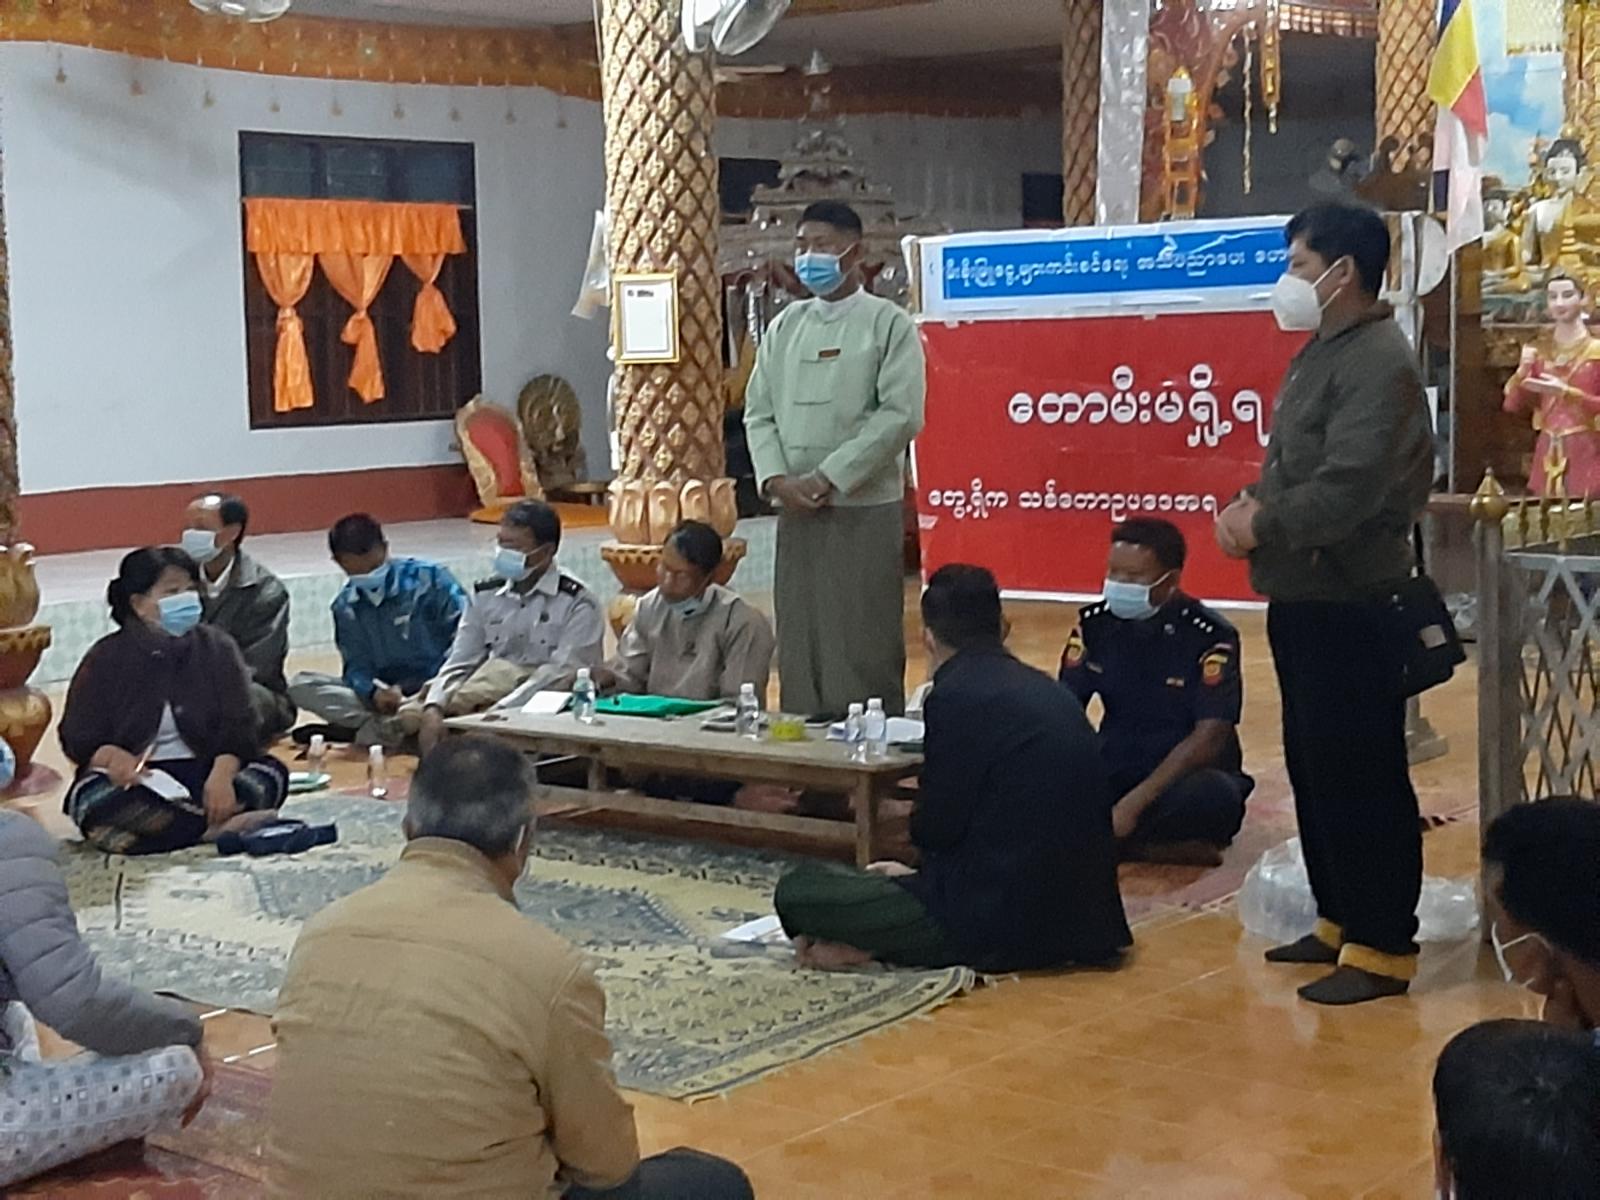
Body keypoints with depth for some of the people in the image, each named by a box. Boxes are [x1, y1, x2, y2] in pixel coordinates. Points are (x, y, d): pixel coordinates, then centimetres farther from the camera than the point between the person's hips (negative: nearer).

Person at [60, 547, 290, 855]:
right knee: (95, 796, -36)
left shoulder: (217, 648, 4)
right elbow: (77, 738, -3)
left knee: (272, 772, -25)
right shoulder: (106, 658, 0)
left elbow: (238, 726, -5)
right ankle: (218, 826, -33)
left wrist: (222, 772, -28)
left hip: (200, 773, 2)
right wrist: (109, 756, -29)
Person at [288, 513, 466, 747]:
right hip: (387, 693, 4)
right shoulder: (346, 606, 5)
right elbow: (357, 666, 2)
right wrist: (374, 693, -22)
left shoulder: (431, 579, -7)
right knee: (302, 685, -13)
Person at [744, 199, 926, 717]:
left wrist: (827, 478, -15)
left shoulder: (889, 324, -3)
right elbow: (759, 411, 12)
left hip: (865, 508, -5)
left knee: (863, 647, -4)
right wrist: (776, 479, -6)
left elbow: (900, 416, -12)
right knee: (798, 643, 7)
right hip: (795, 511, 5)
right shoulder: (785, 326, 13)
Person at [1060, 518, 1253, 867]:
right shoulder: (1096, 624, -2)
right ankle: (1172, 847, -23)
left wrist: (1134, 803, -27)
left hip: (1184, 779, -4)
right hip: (1114, 775, 4)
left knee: (1215, 797, -38)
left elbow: (1210, 737, -19)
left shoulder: (1209, 637, -15)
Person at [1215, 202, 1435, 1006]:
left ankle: (1383, 947, 4)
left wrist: (1259, 528, -14)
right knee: (1314, 770, 16)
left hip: (1350, 605, -10)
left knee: (1361, 777, -4)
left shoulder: (1378, 363, -18)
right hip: (1306, 600, 10)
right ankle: (1341, 921, 28)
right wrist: (1250, 507, -1)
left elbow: (1347, 489, -27)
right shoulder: (1325, 352, 15)